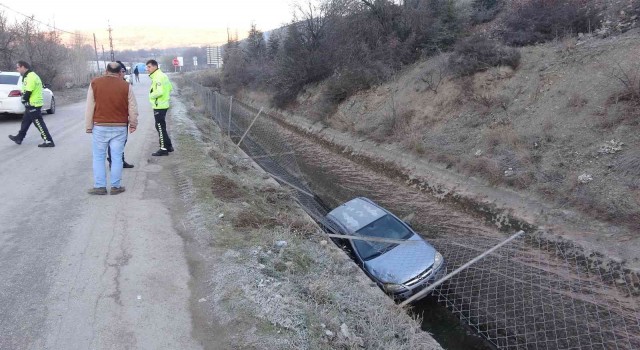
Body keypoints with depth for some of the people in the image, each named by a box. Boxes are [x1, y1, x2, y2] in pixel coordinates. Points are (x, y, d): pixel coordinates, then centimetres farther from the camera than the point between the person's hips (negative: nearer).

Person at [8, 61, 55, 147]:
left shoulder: (30, 77, -19)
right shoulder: (30, 75, 16)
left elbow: (28, 92, -21)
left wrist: (24, 100, -5)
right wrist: (24, 97, 5)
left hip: (33, 105, -11)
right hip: (32, 104, 11)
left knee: (39, 123, -8)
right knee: (25, 121, 21)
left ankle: (49, 141, -7)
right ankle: (19, 138, 35)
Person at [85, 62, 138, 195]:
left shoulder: (95, 83, 0)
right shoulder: (126, 86, -1)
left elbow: (90, 107, 0)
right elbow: (133, 108, 0)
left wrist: (88, 126, 6)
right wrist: (133, 124, 15)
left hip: (100, 126, 0)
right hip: (119, 127, 0)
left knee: (98, 157, 10)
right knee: (117, 157, 6)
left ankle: (100, 186, 11)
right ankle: (116, 186, 10)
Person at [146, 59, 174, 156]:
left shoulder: (158, 77, -17)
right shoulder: (162, 75, 13)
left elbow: (159, 92, -27)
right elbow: (170, 88, 20)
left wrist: (151, 95, -11)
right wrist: (165, 96, 12)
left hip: (159, 106, -10)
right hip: (163, 104, 10)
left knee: (160, 127, -4)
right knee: (161, 127, 17)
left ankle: (164, 149, 1)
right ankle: (168, 146, 24)